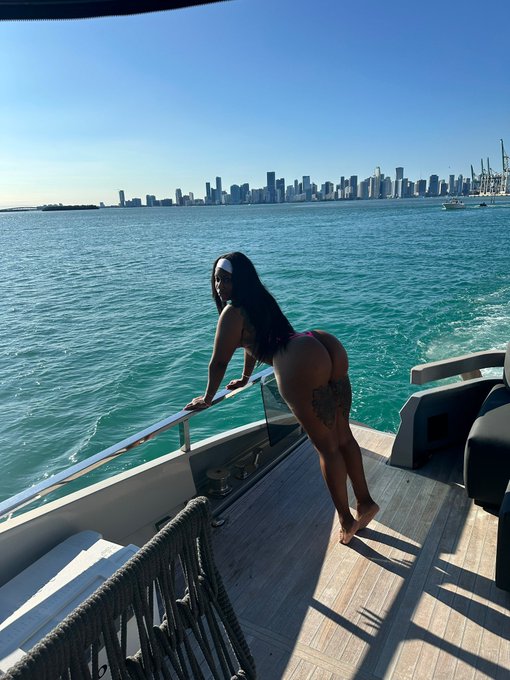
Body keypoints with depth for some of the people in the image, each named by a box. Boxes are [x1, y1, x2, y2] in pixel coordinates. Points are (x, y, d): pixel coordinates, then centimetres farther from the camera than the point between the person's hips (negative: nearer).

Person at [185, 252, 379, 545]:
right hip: (328, 346, 9)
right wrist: (245, 378, 51)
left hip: (302, 366, -9)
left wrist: (207, 398, 18)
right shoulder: (260, 298, 27)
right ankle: (365, 501, 31)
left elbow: (219, 361, 3)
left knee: (327, 447, 4)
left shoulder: (233, 311, 0)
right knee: (343, 436, 18)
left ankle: (347, 519, 20)